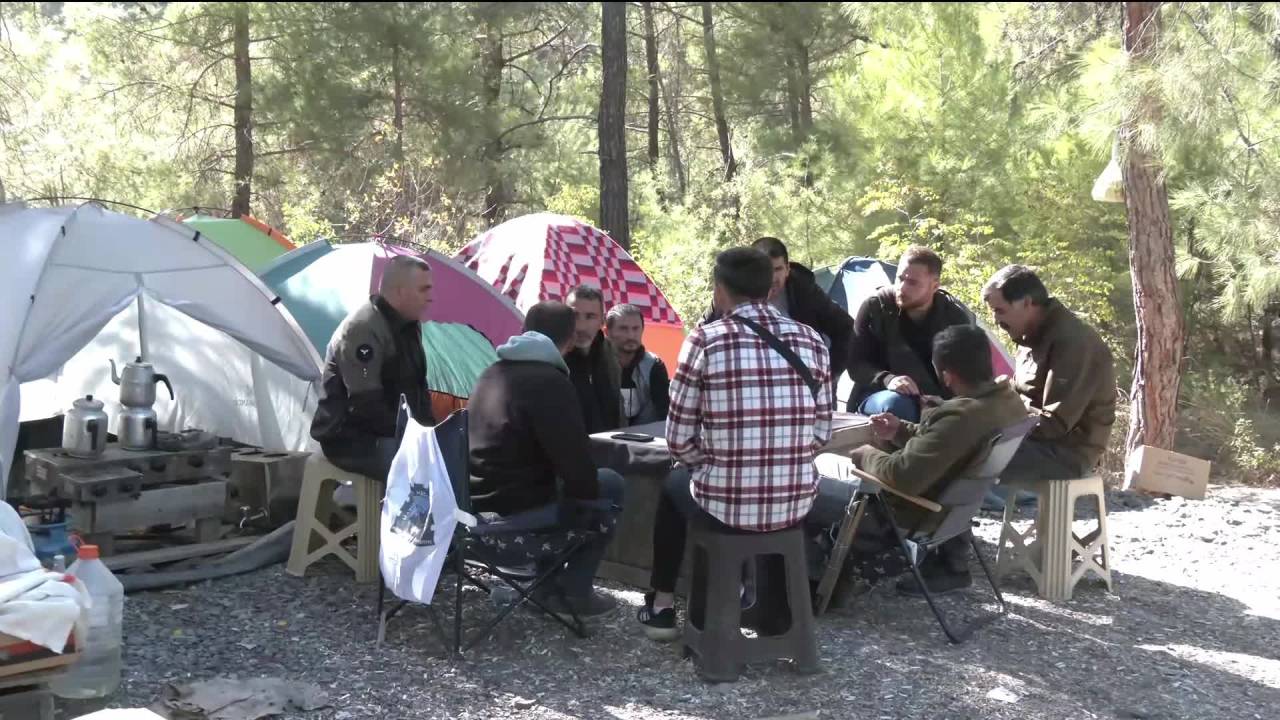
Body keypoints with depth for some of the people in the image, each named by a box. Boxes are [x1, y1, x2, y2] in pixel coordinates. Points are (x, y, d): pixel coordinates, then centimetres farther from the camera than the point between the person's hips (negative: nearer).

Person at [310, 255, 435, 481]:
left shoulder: (409, 325, 9)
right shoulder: (364, 329, -21)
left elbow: (417, 386, 17)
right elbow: (366, 407, -24)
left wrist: (428, 428, 2)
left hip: (390, 434, 9)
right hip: (350, 439, -9)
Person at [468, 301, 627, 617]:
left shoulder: (491, 373, 15)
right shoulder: (550, 381, -14)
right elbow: (574, 463, -18)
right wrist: (588, 490, 5)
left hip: (477, 502, 9)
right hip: (514, 511, -9)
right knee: (610, 485, 6)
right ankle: (575, 590, 9)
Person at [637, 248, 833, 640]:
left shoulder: (705, 340, -9)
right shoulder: (811, 339, 2)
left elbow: (679, 438, -4)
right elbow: (821, 434, 7)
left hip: (723, 506, -3)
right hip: (796, 505, 3)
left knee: (673, 484, 31)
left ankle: (662, 604, 36)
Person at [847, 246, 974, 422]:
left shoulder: (956, 317, -7)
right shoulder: (875, 307, -11)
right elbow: (856, 364, -7)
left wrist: (944, 400, -24)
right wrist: (886, 379, -28)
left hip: (936, 403, 2)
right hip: (879, 396, -2)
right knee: (895, 405, -38)